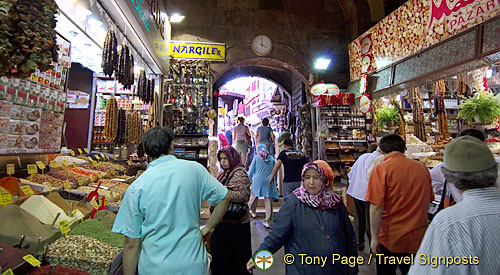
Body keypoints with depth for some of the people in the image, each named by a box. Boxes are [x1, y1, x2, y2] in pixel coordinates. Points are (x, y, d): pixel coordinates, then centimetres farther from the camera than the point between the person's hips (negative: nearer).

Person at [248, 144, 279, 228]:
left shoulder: (256, 158, 0)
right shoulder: (272, 159, 6)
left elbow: (251, 170, 4)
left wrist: (249, 179, 19)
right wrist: (273, 180, 23)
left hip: (258, 181, -1)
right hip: (269, 182, 1)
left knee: (254, 196, 21)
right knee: (268, 200, 1)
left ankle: (252, 211, 41)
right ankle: (267, 221, 2)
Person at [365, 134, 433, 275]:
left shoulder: (381, 169, -17)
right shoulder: (422, 168, -1)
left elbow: (376, 207, -21)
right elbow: (428, 200, 13)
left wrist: (374, 237, -12)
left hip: (391, 238, -4)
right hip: (418, 237, 4)